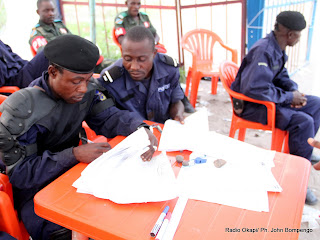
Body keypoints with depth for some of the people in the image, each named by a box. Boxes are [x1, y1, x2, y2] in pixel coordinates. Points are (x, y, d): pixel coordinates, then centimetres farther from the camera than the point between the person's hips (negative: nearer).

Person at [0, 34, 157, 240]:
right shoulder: (20, 109, -22)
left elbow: (108, 117, -3)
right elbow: (19, 172, -19)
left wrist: (140, 128, -26)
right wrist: (74, 154, -32)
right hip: (35, 188, -5)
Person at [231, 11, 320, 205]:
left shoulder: (277, 49, 5)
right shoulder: (264, 51, -26)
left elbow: (282, 76, 17)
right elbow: (256, 89, -34)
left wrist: (295, 91, -4)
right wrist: (289, 97, -22)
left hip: (269, 97, 10)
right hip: (252, 105, -10)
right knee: (303, 122, -22)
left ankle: (303, 151, 23)